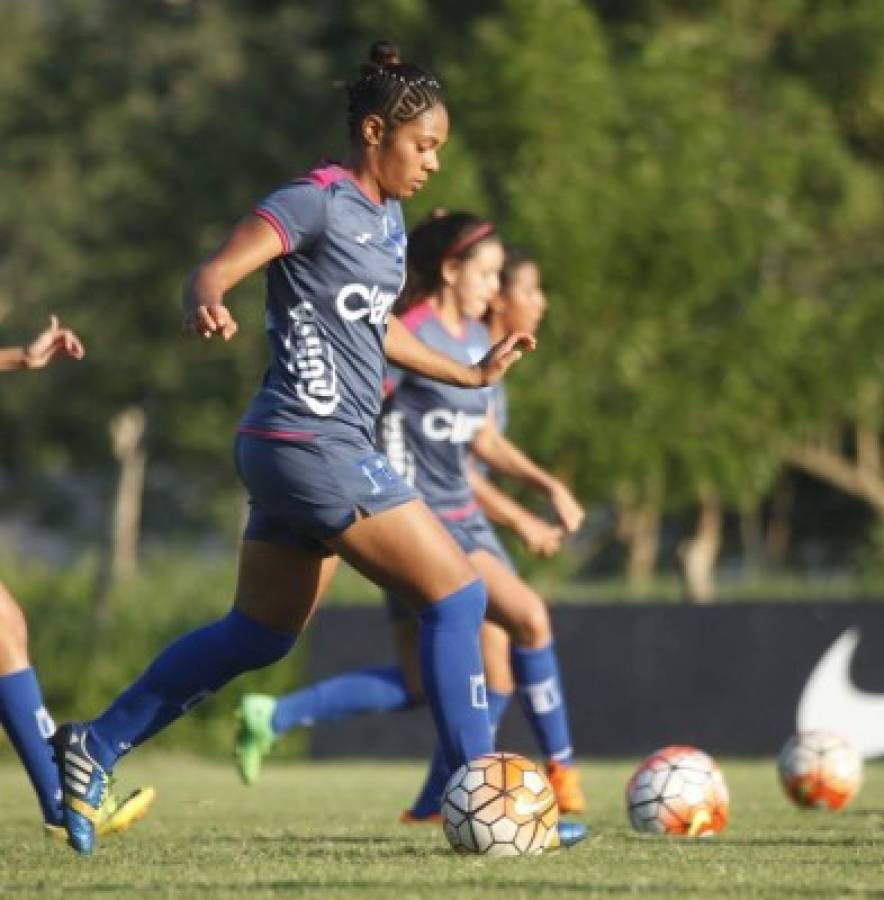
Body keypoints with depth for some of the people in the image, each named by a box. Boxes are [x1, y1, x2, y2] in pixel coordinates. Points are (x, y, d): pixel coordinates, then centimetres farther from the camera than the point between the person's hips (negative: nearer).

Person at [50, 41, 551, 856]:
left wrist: (471, 374, 31)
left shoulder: (387, 218, 15)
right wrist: (206, 305, -45)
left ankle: (93, 749, 21)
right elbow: (213, 272, -22)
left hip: (316, 453, 10)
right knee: (457, 594, -9)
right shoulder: (318, 202, -12)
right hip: (314, 446, -10)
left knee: (258, 636, 15)